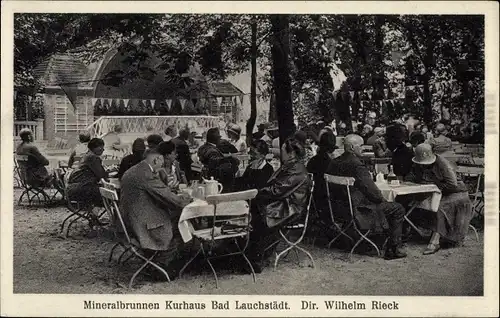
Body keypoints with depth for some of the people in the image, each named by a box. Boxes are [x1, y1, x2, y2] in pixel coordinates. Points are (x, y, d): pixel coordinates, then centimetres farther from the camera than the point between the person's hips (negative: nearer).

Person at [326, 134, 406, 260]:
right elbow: (370, 189, -22)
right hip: (359, 208, -10)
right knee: (398, 209, 3)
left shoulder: (334, 163, 4)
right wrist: (381, 199, -2)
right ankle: (392, 250, 6)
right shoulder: (356, 165, -23)